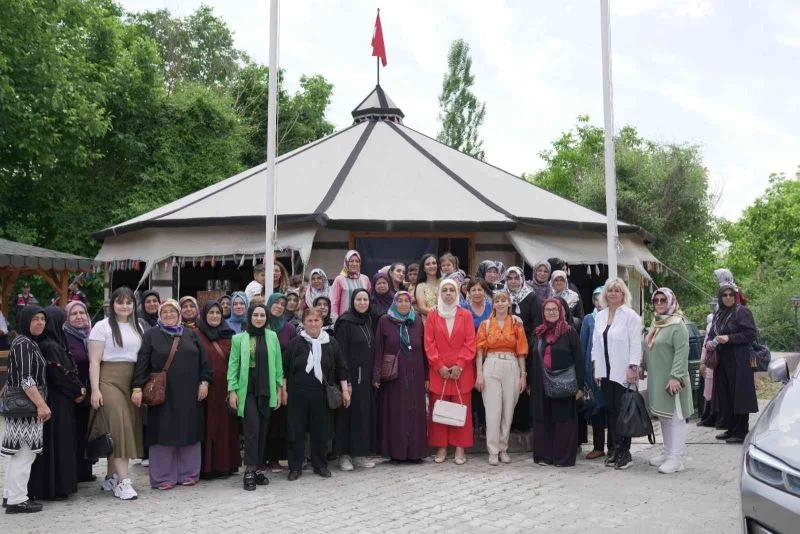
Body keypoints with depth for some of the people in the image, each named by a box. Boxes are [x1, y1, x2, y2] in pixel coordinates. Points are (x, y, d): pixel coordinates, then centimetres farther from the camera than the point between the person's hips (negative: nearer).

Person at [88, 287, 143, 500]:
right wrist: (95, 390, -12)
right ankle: (123, 481, -11)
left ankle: (110, 478, 18)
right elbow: (94, 361, -5)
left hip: (132, 382, 6)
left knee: (129, 427, 5)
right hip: (109, 380, -5)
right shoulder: (102, 326, -2)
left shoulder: (137, 327, 14)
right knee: (119, 426, -12)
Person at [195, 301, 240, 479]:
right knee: (208, 426, -1)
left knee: (226, 425, 6)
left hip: (225, 387, 3)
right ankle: (206, 466, 6)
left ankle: (226, 463, 15)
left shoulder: (228, 335, 12)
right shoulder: (197, 335, 1)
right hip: (206, 387, -3)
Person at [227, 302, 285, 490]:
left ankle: (258, 468, 17)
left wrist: (279, 387, 6)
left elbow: (278, 364, 8)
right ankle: (249, 471, -5)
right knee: (252, 427, -11)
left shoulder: (272, 337, 6)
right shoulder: (239, 338, 0)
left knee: (263, 429, 6)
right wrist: (232, 390, -6)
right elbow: (233, 365, 0)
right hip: (247, 389, -3)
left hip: (266, 390, 3)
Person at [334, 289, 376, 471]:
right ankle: (344, 455, 8)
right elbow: (341, 353, -13)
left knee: (365, 413, 8)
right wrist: (345, 380, -18)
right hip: (351, 375, -6)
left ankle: (360, 453, 17)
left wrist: (374, 376, 9)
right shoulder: (345, 322, -9)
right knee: (349, 413, -1)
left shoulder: (369, 321, 11)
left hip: (366, 375, 6)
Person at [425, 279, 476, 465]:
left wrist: (460, 365, -11)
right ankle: (441, 448, 10)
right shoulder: (432, 315, 5)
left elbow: (470, 343, -1)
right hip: (438, 371, 1)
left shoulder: (466, 315, 4)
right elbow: (429, 344, 0)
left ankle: (460, 448, 7)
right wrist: (440, 366, -9)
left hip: (462, 371, 0)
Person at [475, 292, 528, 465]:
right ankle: (493, 451, 3)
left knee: (508, 410, 6)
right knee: (493, 410, -3)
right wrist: (479, 374, -5)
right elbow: (480, 351, 3)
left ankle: (503, 449, 18)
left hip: (511, 368, 1)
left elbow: (521, 352, 7)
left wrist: (523, 375, 3)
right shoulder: (485, 325, 6)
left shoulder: (517, 325, 8)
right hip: (491, 367, -1)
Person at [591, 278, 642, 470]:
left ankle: (625, 451, 8)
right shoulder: (600, 316, 11)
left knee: (623, 411, -1)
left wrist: (633, 368, -15)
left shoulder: (630, 316, -5)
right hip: (605, 372, 5)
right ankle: (616, 449, 16)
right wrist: (596, 367, 9)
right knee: (611, 411, 8)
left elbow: (635, 344, -9)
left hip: (623, 373, -5)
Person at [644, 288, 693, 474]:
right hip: (657, 380, 9)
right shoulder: (655, 324, 15)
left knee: (675, 417, -4)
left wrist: (675, 376, -25)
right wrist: (645, 368, 19)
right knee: (663, 417, 15)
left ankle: (676, 458, -1)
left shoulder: (677, 325, -12)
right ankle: (667, 453, 25)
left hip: (672, 380, -9)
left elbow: (682, 353, -19)